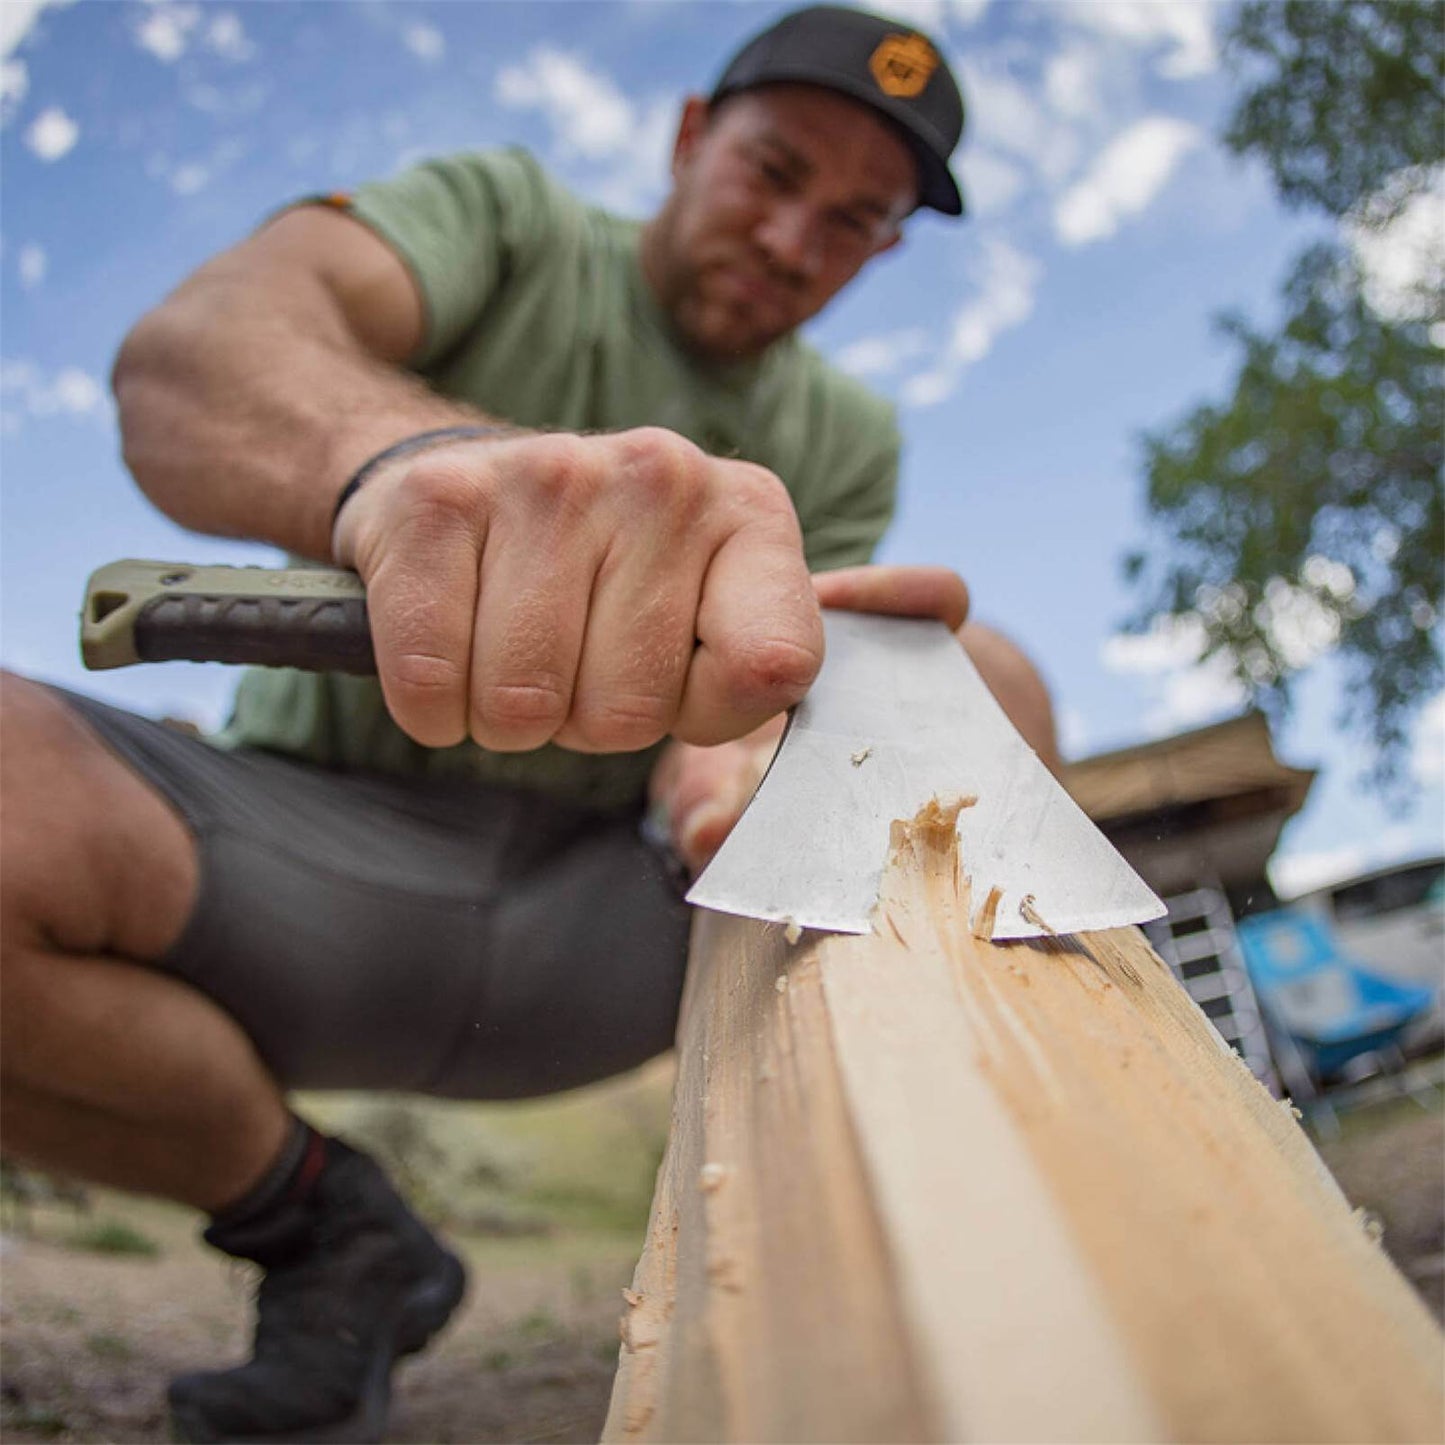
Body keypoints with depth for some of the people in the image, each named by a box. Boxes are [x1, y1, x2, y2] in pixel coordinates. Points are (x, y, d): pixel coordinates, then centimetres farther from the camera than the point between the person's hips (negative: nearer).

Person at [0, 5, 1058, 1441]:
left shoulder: (846, 441, 10)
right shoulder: (497, 214, -1)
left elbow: (735, 717, -4)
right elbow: (188, 349, -22)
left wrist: (734, 761, -30)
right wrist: (411, 452, -46)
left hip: (597, 912, 3)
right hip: (320, 834, -2)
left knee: (986, 685, -10)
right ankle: (317, 1224, -5)